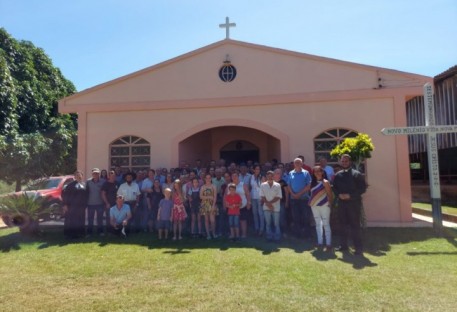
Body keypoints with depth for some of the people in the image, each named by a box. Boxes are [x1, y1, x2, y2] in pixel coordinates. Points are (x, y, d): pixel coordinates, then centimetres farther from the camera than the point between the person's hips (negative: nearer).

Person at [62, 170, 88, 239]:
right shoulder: (71, 185, -1)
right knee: (71, 221, 0)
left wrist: (85, 205, 7)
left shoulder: (84, 185, 10)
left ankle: (79, 233, 17)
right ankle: (69, 234, 9)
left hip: (81, 206, 4)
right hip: (72, 206, -4)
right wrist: (65, 204, -10)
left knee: (80, 221, 8)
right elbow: (64, 193, -5)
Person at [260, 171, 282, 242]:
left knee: (276, 224, 3)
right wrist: (268, 204, -11)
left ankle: (277, 238, 12)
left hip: (276, 207, -1)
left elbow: (278, 197, -6)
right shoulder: (263, 185, 1)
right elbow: (262, 196, 0)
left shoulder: (277, 185, -3)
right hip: (266, 207, 1)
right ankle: (269, 237, 15)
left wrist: (270, 202, -13)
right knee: (268, 223, 6)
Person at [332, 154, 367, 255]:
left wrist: (350, 195, -17)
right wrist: (339, 195, -7)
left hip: (353, 203, -4)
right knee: (343, 225, 11)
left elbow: (362, 188, -8)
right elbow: (334, 187, 14)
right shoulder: (337, 175, 10)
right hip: (341, 203, 5)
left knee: (355, 225, -3)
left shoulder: (357, 174, -4)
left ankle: (359, 248, 6)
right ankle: (343, 245, 22)